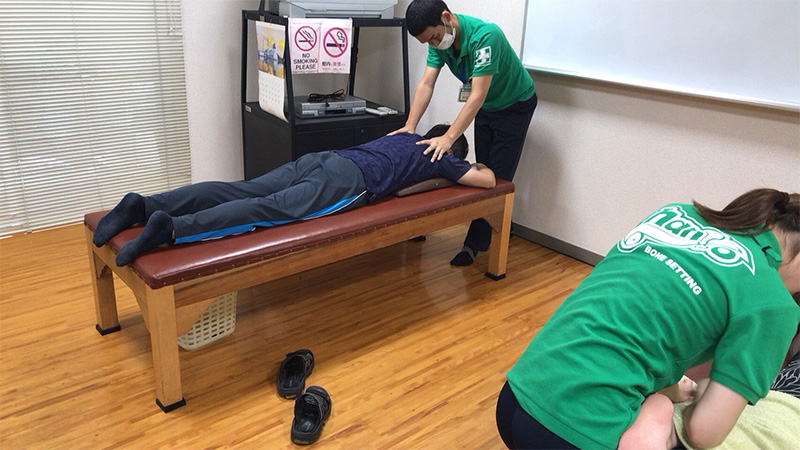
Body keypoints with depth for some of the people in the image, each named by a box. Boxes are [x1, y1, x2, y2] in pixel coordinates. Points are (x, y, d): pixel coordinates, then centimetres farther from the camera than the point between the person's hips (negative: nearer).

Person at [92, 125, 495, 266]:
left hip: (321, 159, 7)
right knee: (269, 210, -24)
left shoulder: (408, 136, 38)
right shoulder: (441, 158, 20)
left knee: (237, 192, -7)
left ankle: (143, 206, -19)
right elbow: (488, 181, 24)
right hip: (346, 181, -7)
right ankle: (172, 228, -43)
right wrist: (481, 167, 49)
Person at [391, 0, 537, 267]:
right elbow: (426, 84, -15)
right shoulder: (439, 38, -13)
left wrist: (448, 138, -44)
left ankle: (475, 244, -1)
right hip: (485, 108, 7)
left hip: (515, 106, -7)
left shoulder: (485, 36, -36)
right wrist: (409, 127, -25)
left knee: (498, 177, -6)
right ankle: (498, 229, 21)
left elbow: (477, 96, -39)